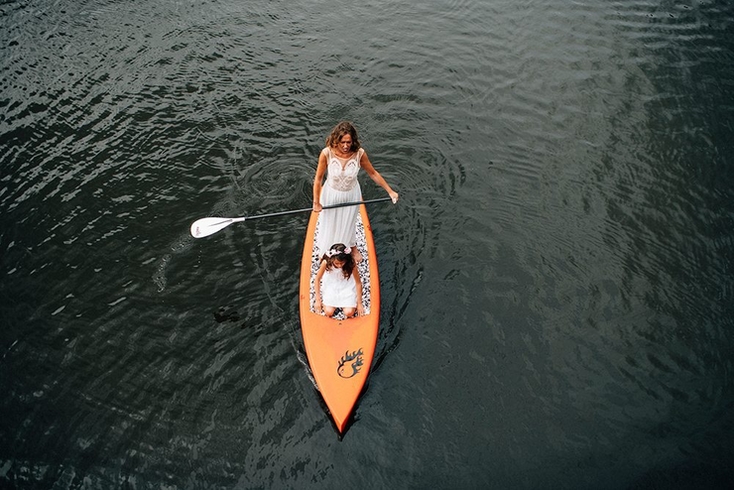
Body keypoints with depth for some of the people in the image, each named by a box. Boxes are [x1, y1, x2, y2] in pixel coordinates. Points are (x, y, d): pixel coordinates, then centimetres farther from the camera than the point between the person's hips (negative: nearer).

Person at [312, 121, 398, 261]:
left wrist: (390, 191, -9)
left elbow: (373, 173, -10)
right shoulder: (327, 153, -28)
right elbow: (318, 179, -17)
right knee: (329, 223, 22)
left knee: (349, 223, 26)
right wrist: (316, 202, -12)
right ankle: (326, 248, 52)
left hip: (351, 195, 1)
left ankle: (352, 247, 56)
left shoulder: (359, 153, -24)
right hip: (331, 195, -1)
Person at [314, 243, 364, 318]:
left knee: (349, 313, -17)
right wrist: (318, 300, -12)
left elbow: (358, 283, -16)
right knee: (329, 312, -14)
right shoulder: (326, 262, -27)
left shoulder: (351, 264, -27)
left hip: (347, 288, 0)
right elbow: (317, 279, -13)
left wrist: (359, 303, -13)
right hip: (331, 288, 1)